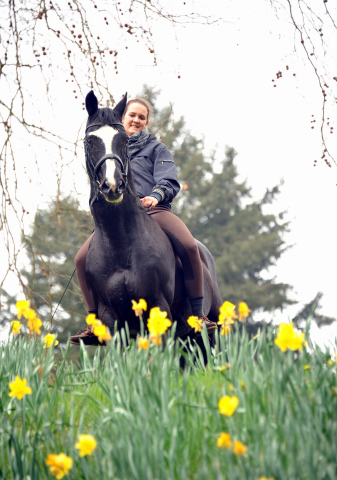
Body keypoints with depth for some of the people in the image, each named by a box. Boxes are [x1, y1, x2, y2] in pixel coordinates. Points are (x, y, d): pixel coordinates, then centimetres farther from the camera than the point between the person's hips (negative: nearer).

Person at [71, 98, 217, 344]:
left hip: (154, 209, -2)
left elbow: (169, 182, 3)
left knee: (189, 247, -32)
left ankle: (198, 313, -21)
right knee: (83, 259, -19)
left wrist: (156, 195, -20)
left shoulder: (156, 148, 16)